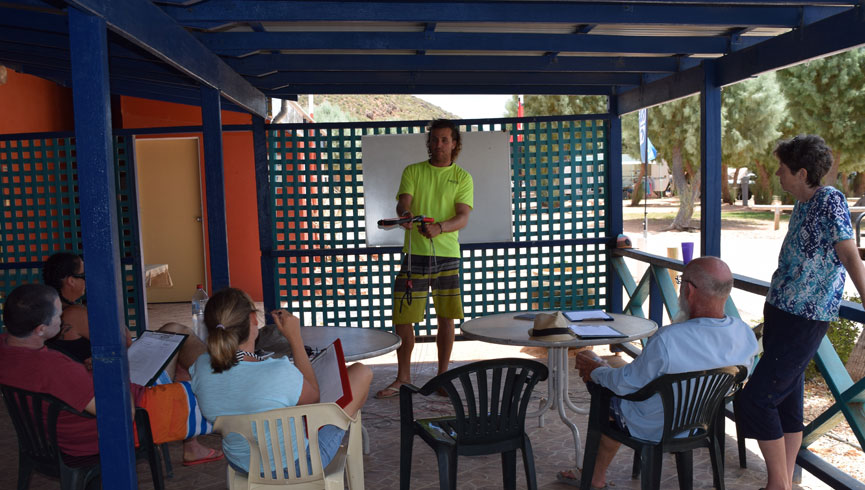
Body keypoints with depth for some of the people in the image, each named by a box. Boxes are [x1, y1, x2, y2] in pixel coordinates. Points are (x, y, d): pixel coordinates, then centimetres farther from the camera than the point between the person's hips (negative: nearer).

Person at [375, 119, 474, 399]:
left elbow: (463, 218, -6)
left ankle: (442, 376, 21)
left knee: (445, 319, 5)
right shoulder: (412, 171, 9)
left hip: (447, 255, 0)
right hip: (414, 253, 1)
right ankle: (403, 378, 17)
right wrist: (405, 213, -30)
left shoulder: (462, 177, 6)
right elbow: (403, 203, -5)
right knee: (402, 318, 1)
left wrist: (438, 227, -26)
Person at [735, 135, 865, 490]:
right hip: (782, 314, 9)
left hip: (803, 321, -9)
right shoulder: (802, 205, 12)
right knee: (787, 400, 13)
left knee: (754, 401, -9)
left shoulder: (830, 200, -13)